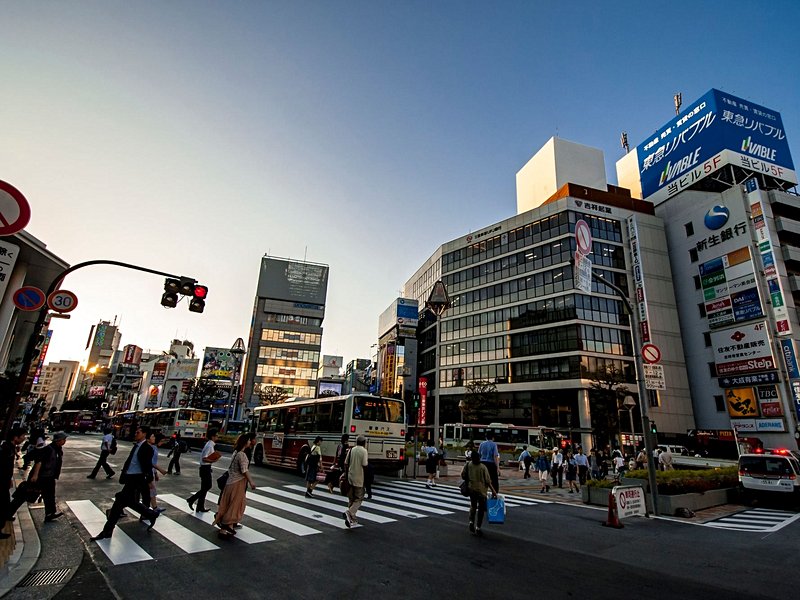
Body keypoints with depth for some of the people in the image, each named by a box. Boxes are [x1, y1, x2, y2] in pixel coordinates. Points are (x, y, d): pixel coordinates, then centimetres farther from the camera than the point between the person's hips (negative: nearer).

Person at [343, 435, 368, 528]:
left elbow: (346, 463, 7)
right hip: (359, 478, -6)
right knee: (359, 498, 3)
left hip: (350, 477, 6)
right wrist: (367, 460, 1)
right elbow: (364, 465, -18)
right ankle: (349, 513, -17)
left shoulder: (351, 450, 6)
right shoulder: (364, 451, -11)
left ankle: (352, 519, 22)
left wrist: (347, 474, 16)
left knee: (351, 498, 15)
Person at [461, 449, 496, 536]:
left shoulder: (468, 465, -7)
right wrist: (493, 490, -5)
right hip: (481, 490, -3)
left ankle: (471, 522, 8)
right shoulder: (483, 467, -16)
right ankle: (477, 527, 10)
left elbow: (463, 476, 2)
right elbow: (488, 481, -13)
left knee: (473, 506, 23)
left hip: (471, 489, 3)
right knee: (481, 509, 11)